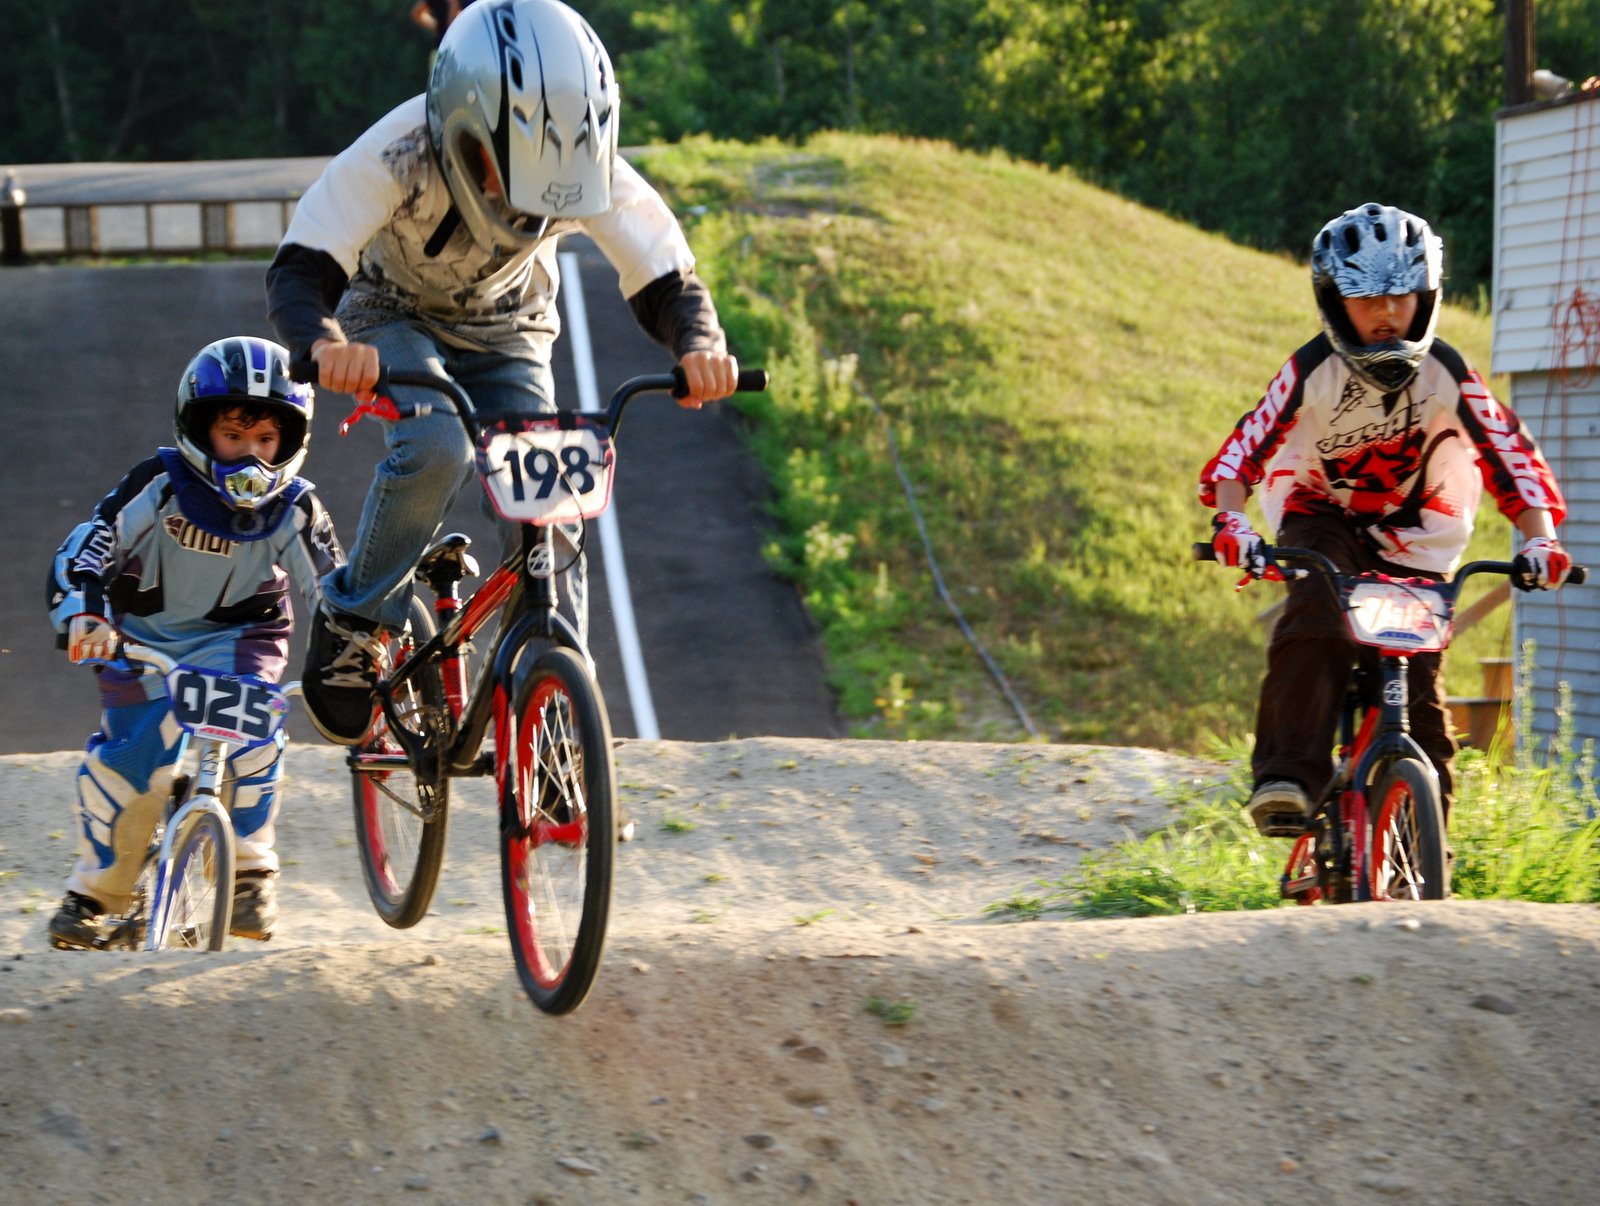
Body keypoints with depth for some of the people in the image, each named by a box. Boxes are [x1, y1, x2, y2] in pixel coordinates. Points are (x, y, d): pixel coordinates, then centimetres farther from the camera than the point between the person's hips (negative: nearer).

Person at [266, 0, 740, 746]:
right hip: (399, 320, -3)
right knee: (436, 449, -33)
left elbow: (666, 278, -24)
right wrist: (325, 342, -63)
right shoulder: (399, 155, -36)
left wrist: (699, 345, -47)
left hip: (506, 334, 3)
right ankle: (352, 623, -14)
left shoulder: (590, 172, -29)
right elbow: (298, 271, -40)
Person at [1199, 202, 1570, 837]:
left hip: (1415, 533, 1)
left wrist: (1539, 539, -31)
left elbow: (1511, 453, -17)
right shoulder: (1313, 372, -22)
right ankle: (1286, 777, -37)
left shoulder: (1446, 373, -19)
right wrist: (1230, 521, -45)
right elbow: (1244, 449, -27)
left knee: (1418, 684, -5)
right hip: (1321, 516, -1)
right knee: (1312, 626, -33)